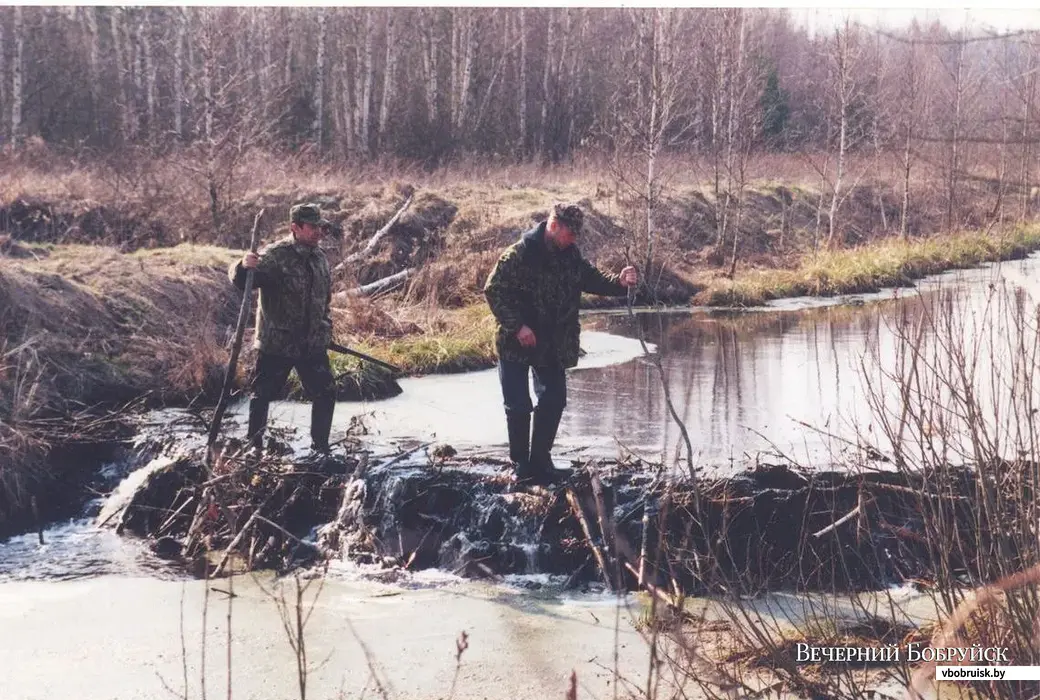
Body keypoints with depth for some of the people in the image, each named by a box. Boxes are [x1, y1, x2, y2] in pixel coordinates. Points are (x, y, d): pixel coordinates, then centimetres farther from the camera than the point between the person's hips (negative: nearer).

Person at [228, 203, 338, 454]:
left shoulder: (320, 258, 5)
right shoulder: (275, 256, -16)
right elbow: (241, 281, -26)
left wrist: (325, 329, 18)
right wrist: (244, 267, -47)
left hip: (313, 344, 6)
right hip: (276, 343, -6)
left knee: (326, 393, 7)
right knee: (262, 395, 4)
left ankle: (320, 446, 21)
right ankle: (253, 445, 18)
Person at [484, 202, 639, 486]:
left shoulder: (570, 256, 1)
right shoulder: (519, 254, -18)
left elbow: (592, 280, 9)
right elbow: (493, 290, -18)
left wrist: (618, 282, -12)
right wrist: (517, 326, -23)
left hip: (553, 346, 6)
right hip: (517, 344, -6)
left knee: (554, 401, 10)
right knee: (519, 406, -1)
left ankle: (540, 460, 24)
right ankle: (521, 465, 12)